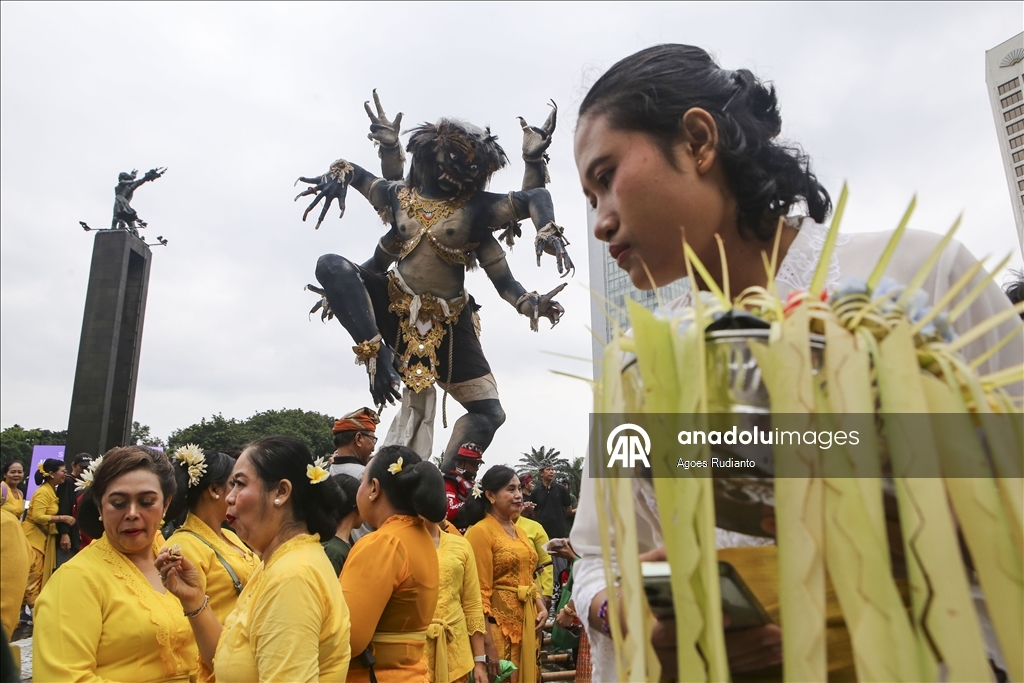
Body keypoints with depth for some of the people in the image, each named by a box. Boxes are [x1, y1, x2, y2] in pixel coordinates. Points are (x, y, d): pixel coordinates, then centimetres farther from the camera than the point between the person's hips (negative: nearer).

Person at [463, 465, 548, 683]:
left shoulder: (519, 531, 13)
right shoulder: (480, 532, -13)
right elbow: (480, 592, -16)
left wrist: (541, 607, 4)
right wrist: (488, 646, -18)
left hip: (526, 621, 8)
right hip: (499, 623, -8)